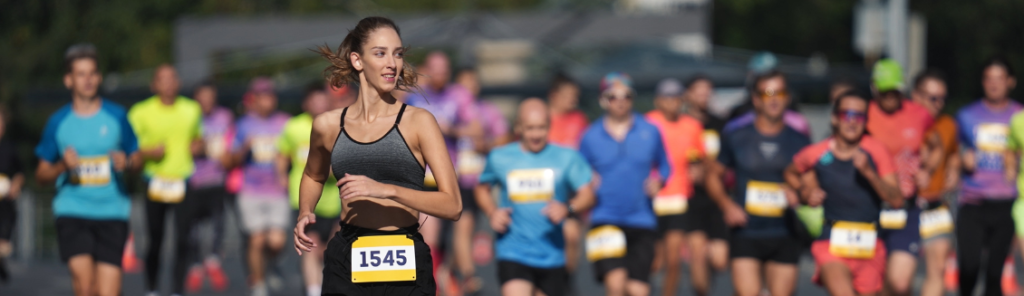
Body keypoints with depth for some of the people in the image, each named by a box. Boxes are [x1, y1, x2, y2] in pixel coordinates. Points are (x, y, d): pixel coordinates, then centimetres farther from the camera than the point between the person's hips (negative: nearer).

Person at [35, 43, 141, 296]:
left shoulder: (116, 116, 5)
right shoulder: (58, 122, 5)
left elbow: (137, 159, 14)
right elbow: (41, 175, 10)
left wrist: (126, 163, -9)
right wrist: (62, 167, -11)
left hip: (112, 212, 1)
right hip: (71, 212, -1)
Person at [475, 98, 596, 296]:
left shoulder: (567, 158, 3)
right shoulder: (499, 158, 6)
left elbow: (587, 196, -2)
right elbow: (483, 189, 22)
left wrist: (568, 209, -23)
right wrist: (492, 213, 2)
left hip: (552, 255, 2)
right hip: (513, 254, -2)